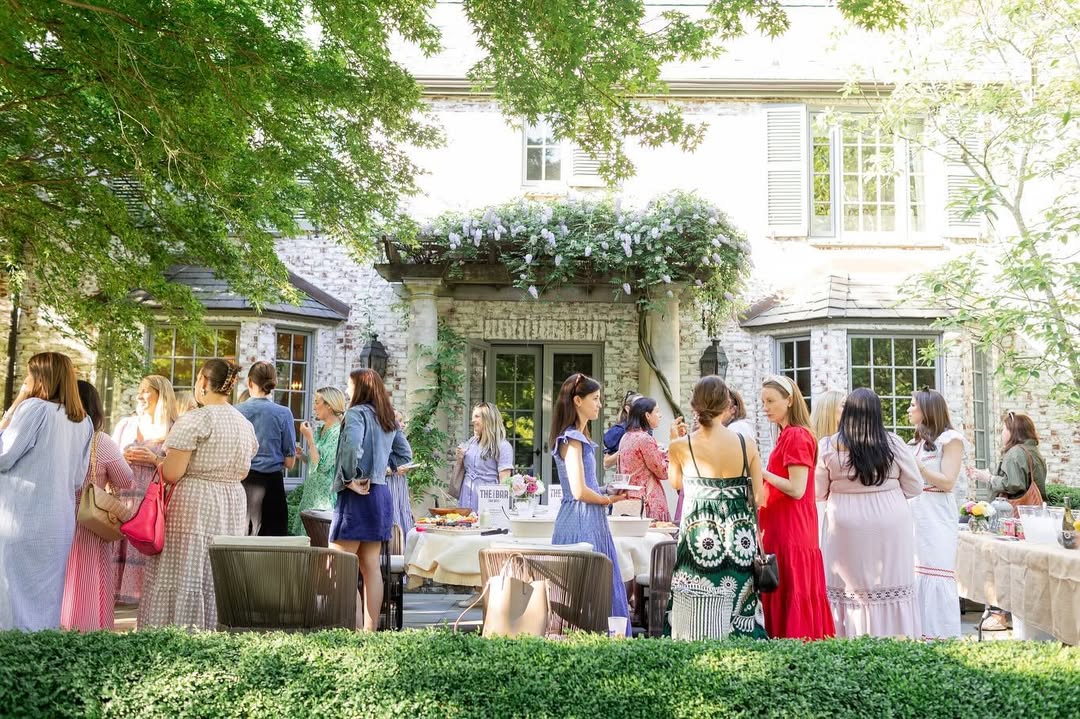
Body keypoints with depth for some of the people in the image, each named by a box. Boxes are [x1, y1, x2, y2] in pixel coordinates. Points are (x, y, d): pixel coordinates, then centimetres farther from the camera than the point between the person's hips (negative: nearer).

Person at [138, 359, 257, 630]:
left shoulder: (194, 420, -13)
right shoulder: (245, 424, 9)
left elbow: (171, 474, -14)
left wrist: (158, 461, 5)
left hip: (194, 507, -7)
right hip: (233, 507, 7)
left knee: (184, 574, 2)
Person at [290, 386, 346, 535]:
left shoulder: (338, 432, -14)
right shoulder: (319, 430, 12)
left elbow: (322, 465, -22)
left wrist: (309, 438, -15)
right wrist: (302, 455, 2)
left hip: (326, 497, -8)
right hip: (312, 494, 8)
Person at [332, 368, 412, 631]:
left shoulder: (357, 413, -10)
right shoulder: (389, 419, 14)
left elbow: (351, 444, -28)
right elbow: (405, 454, 19)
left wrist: (349, 478, -16)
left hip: (357, 495, -8)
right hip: (381, 493, 8)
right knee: (371, 566, 11)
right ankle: (371, 628, 15)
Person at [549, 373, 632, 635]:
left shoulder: (577, 437, 16)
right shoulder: (572, 439, -14)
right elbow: (579, 491, -20)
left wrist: (609, 495, 10)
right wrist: (609, 500, -5)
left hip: (590, 522, 10)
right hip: (582, 522, -10)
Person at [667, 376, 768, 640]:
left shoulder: (680, 447, -10)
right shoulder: (747, 444, -6)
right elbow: (758, 497, 0)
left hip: (699, 536, -2)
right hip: (739, 537, 2)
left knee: (700, 619, 7)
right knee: (738, 611, 14)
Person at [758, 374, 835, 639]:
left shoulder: (796, 436, -14)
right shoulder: (788, 435, 14)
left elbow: (796, 489, -19)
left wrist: (761, 472, -14)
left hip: (791, 531, -9)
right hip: (783, 529, 9)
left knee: (790, 597, -4)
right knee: (783, 595, 12)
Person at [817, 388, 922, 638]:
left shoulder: (828, 446, -6)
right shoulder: (893, 443, -3)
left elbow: (819, 492, -1)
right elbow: (914, 487, 3)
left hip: (846, 528, -1)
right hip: (890, 526, 1)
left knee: (850, 587, 6)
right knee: (891, 585, 10)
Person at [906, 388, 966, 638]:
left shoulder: (950, 438, -1)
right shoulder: (916, 442, 19)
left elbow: (947, 482, -10)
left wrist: (915, 465, -12)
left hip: (937, 518, -7)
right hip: (914, 516, 7)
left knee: (937, 577, -8)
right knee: (915, 577, 7)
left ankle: (944, 639, -3)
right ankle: (920, 635, 13)